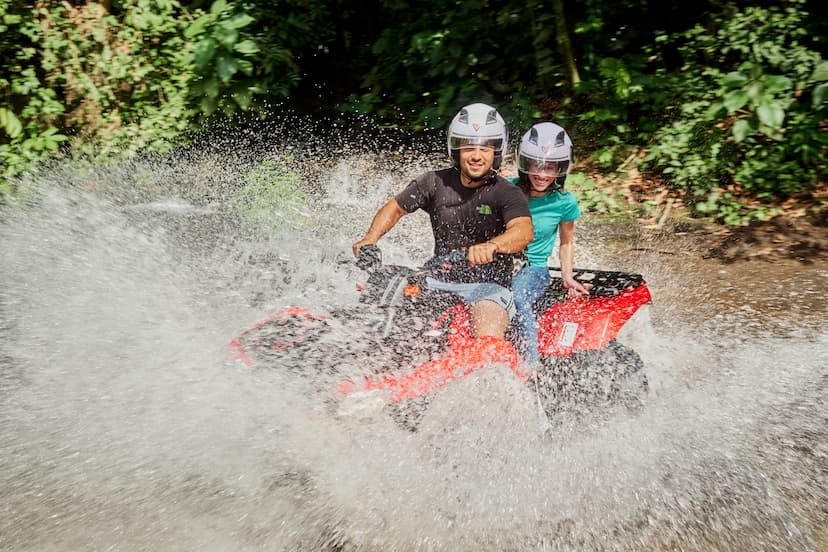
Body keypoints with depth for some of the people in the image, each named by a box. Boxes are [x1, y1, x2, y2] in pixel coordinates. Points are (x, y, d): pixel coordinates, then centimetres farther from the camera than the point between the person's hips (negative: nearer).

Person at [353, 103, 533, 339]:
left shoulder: (507, 193, -9)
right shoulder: (436, 182, 1)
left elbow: (524, 231, -28)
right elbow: (394, 208, 11)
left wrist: (492, 245, -50)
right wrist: (370, 238, -8)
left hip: (488, 285, -4)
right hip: (440, 280, 4)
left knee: (488, 343, -32)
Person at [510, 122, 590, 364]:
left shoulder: (565, 202, 0)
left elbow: (566, 243, 13)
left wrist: (567, 277, 2)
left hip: (535, 268, -1)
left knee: (518, 297, -36)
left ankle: (532, 366, -31)